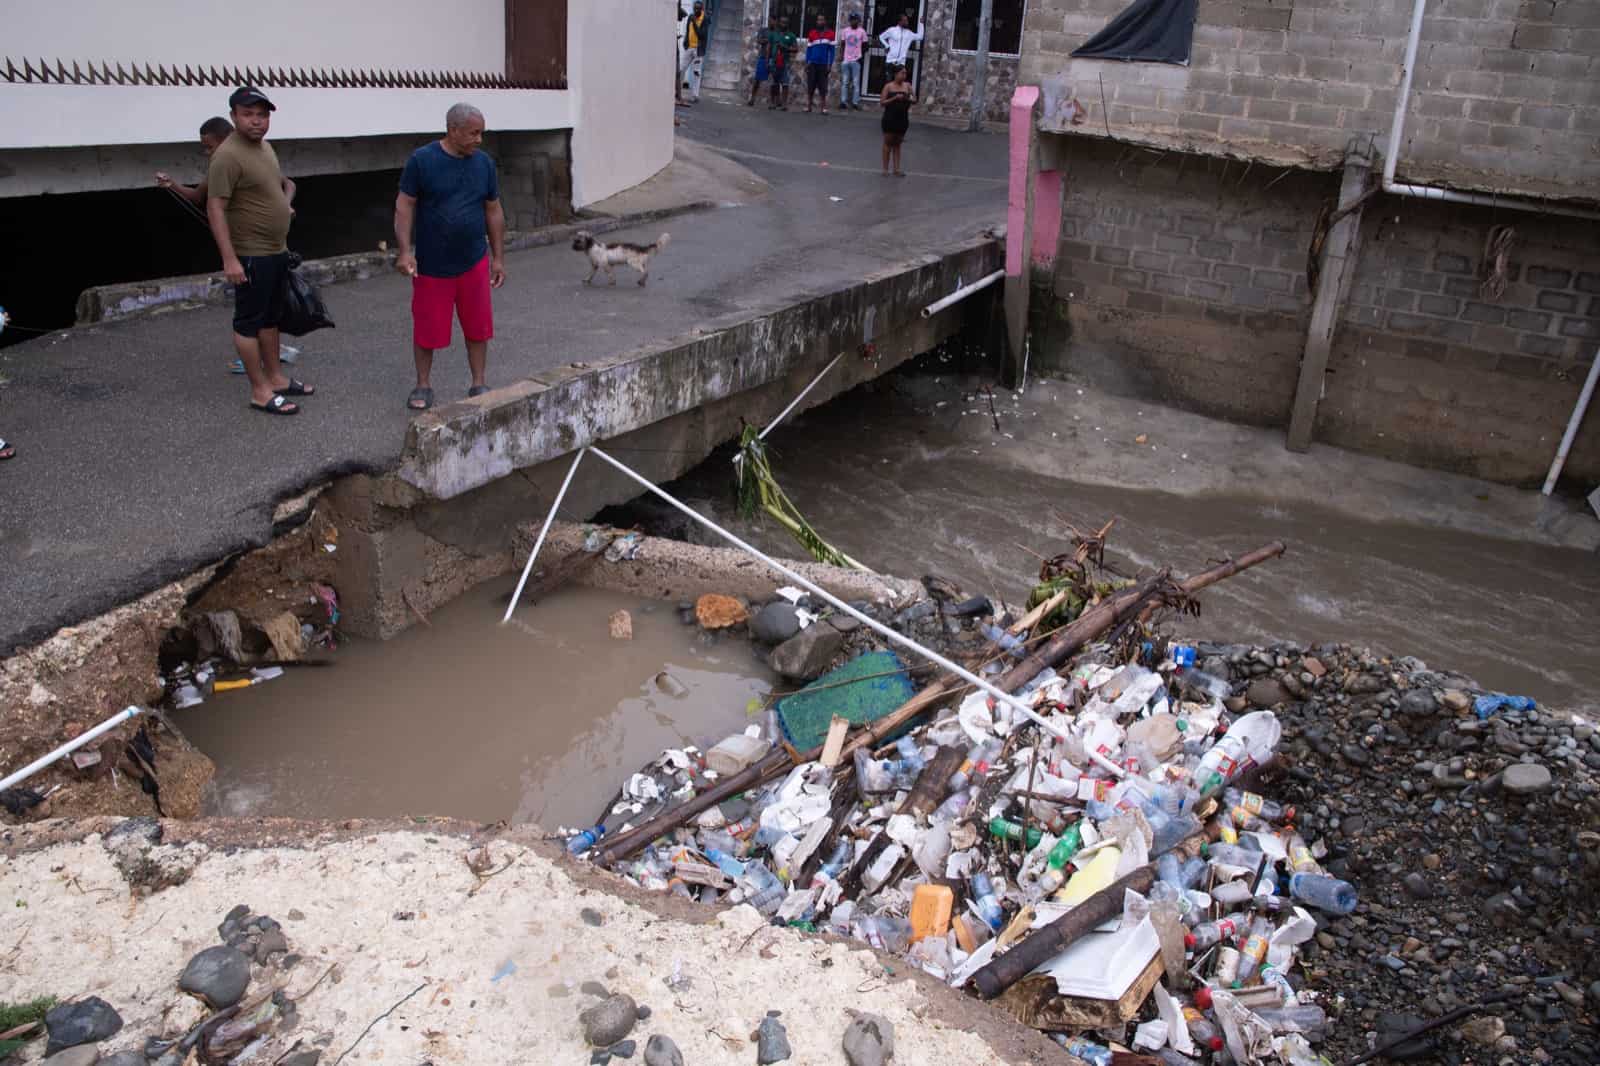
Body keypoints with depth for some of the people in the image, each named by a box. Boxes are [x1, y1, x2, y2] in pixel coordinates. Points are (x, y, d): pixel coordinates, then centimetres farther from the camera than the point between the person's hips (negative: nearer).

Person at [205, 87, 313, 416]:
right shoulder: (228, 155, -19)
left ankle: (275, 376, 29)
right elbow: (215, 208, -22)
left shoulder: (265, 147, 10)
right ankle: (260, 391, 3)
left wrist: (285, 203, 14)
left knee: (271, 317, 18)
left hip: (276, 252, 9)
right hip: (251, 256, -9)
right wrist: (229, 258, -27)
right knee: (249, 321, -1)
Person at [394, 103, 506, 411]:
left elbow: (494, 211, 10)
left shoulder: (484, 163, 4)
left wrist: (498, 258, 8)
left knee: (478, 328, 6)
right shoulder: (421, 160, -8)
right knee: (426, 329, 6)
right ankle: (423, 385, 22)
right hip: (431, 265, -3)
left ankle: (478, 385, 19)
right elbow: (404, 206, -7)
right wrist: (404, 252, -15)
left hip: (474, 262, 3)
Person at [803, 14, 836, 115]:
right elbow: (808, 49, 9)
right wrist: (807, 63, 2)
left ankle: (824, 108, 0)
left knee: (823, 87, -1)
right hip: (812, 64, 1)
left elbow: (831, 50, 3)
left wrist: (830, 64, -3)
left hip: (823, 64, -1)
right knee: (810, 86, 2)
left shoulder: (830, 34, 1)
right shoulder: (812, 33, 6)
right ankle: (808, 106, 5)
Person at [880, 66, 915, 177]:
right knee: (888, 143, 4)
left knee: (897, 145, 9)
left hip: (903, 119, 3)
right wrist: (894, 98, -19)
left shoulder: (907, 86, 4)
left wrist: (908, 99, -14)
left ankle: (896, 169, 11)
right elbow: (882, 102, -8)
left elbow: (915, 100, 8)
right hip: (890, 118, -3)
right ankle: (885, 169, 9)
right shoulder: (889, 86, -5)